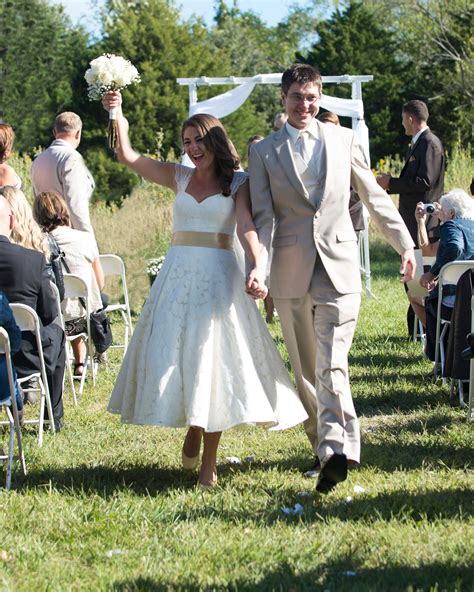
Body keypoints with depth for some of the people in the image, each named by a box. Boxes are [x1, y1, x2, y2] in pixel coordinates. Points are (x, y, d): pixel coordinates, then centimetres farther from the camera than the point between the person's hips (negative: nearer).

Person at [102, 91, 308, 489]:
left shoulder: (238, 182, 2)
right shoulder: (180, 177, 11)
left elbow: (246, 227, -13)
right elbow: (128, 157, 4)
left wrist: (256, 269, -30)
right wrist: (117, 115, -9)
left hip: (218, 275, -3)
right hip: (178, 274, 4)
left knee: (213, 357, -5)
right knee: (172, 354, 0)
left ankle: (209, 463, 0)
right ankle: (191, 429, 26)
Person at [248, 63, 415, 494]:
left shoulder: (343, 140, 7)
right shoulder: (264, 152, 6)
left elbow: (374, 197, 15)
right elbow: (262, 216, 0)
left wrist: (405, 244, 16)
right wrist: (258, 265, -15)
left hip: (339, 266, -1)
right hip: (291, 272, 2)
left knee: (332, 365, -14)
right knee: (306, 369, 8)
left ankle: (335, 450, -23)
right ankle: (323, 444, 18)